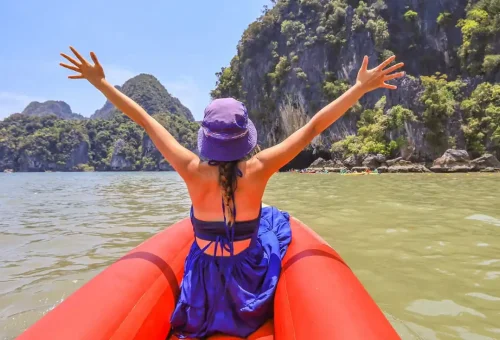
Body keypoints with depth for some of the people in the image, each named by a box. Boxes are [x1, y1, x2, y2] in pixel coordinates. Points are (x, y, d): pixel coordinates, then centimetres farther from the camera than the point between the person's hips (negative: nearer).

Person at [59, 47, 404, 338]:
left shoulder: (193, 171, -24)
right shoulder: (258, 170, -26)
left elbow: (146, 121, -17)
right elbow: (314, 127, -22)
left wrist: (100, 82, -7)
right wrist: (361, 87, -14)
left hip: (205, 277, 3)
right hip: (251, 276, -2)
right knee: (274, 218, 28)